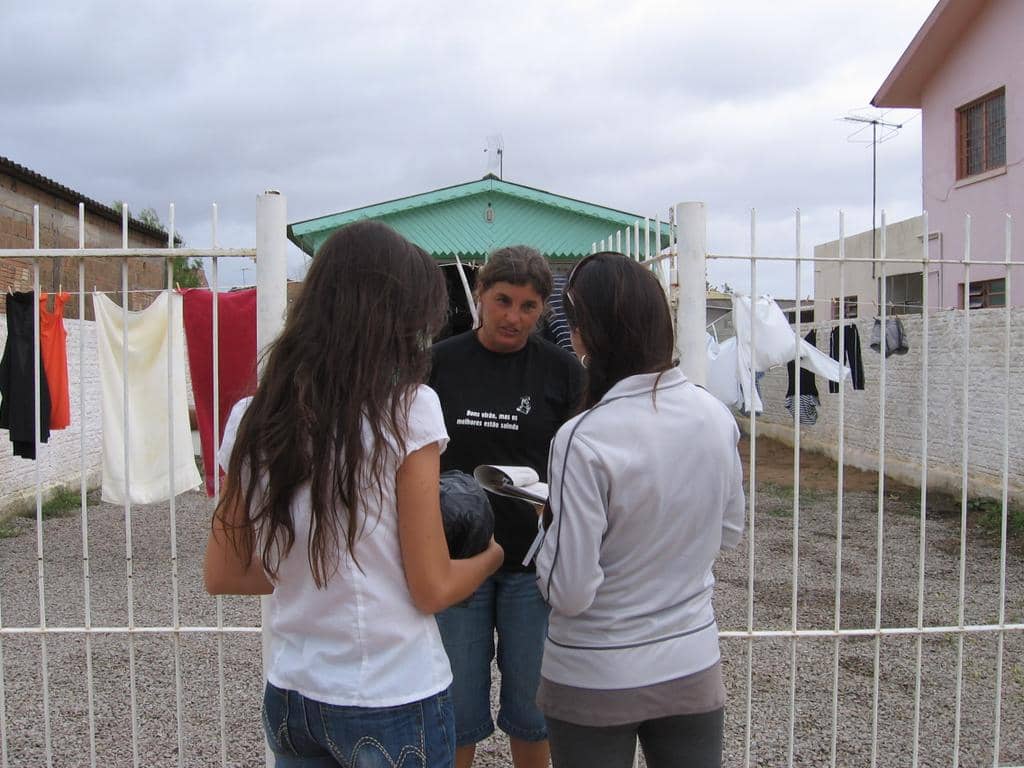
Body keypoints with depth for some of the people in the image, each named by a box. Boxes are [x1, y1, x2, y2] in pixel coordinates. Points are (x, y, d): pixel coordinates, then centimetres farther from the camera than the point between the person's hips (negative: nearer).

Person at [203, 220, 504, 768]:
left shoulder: (253, 417, -2)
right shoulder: (406, 408, -16)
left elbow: (221, 575, 7)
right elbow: (432, 589, -13)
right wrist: (494, 554, 5)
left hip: (288, 696, 5)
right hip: (392, 701, -4)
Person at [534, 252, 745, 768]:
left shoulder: (582, 440, -24)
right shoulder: (715, 416, -7)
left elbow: (569, 593, -20)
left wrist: (550, 519, -4)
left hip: (595, 683, -4)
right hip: (694, 667, 5)